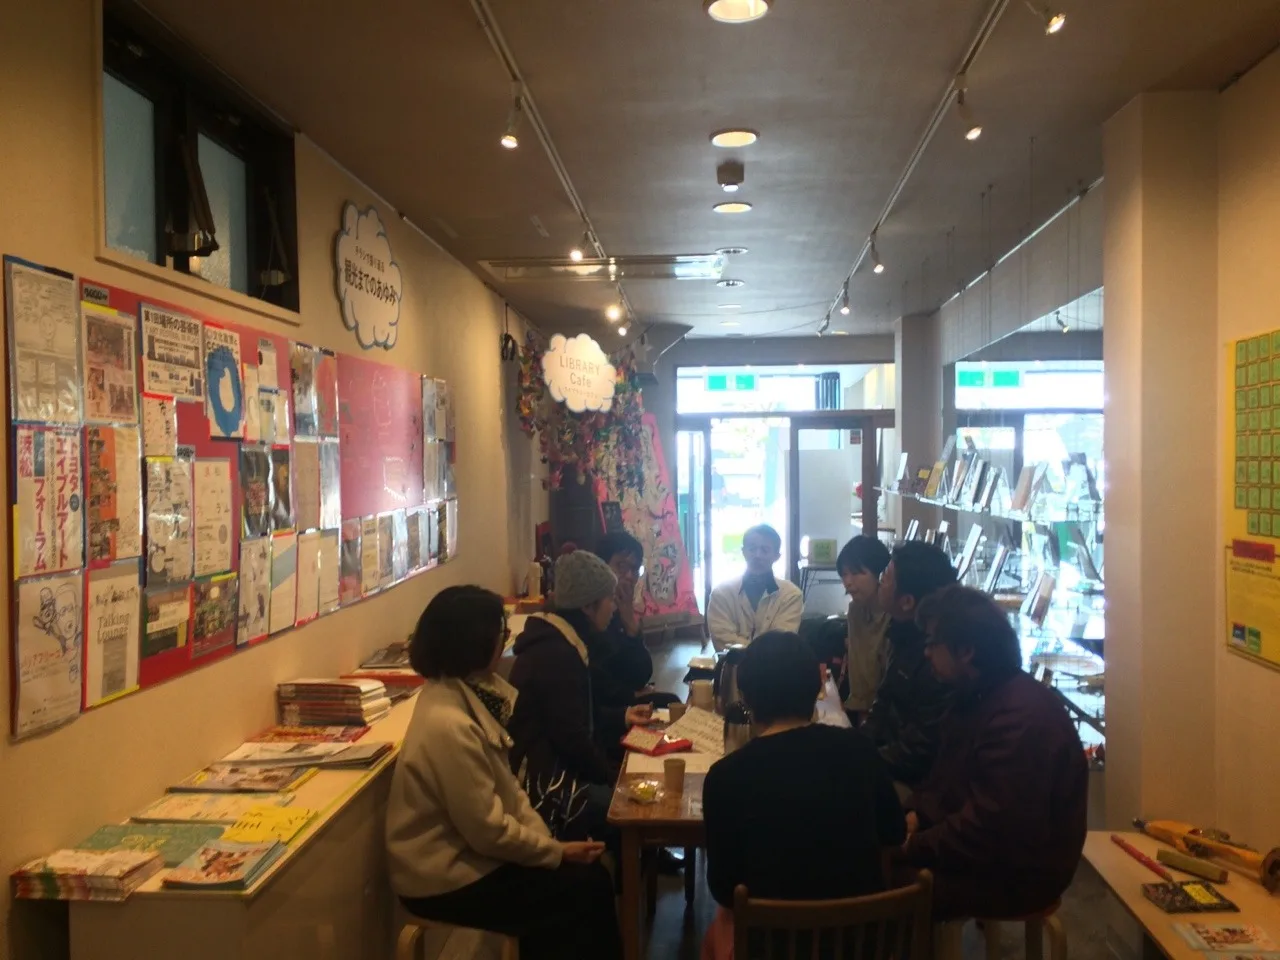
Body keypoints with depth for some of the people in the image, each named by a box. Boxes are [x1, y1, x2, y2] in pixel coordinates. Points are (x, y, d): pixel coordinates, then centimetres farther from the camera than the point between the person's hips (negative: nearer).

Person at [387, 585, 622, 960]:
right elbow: (487, 830, -23)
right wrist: (556, 851, -11)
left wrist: (545, 839, -2)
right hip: (446, 879, -9)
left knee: (589, 875, 4)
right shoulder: (449, 724, -29)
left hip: (464, 851, 9)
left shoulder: (464, 693, 1)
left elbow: (504, 785, 8)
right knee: (585, 889, -5)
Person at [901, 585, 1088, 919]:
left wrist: (911, 848, -19)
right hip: (977, 849, 9)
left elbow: (988, 832, -28)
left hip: (1018, 873, -9)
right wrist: (914, 815, -3)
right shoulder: (977, 698, 7)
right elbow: (946, 781, 15)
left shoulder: (1021, 717, -26)